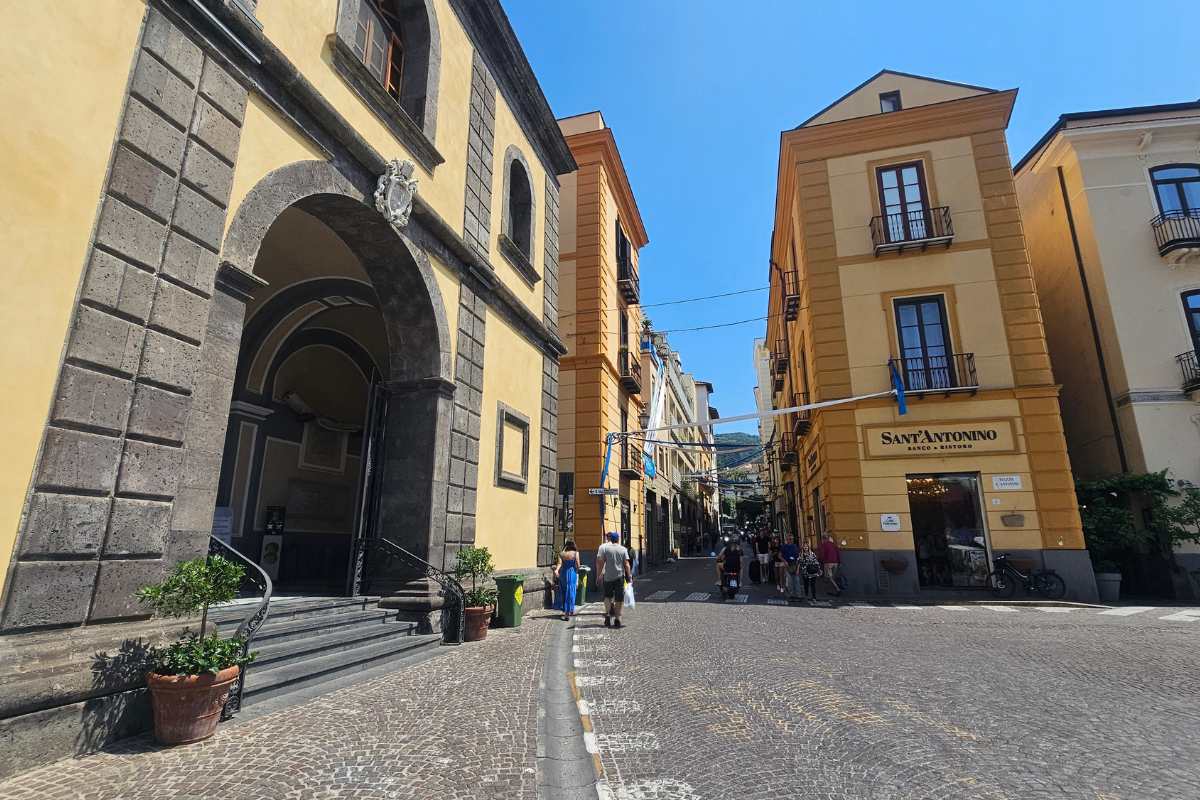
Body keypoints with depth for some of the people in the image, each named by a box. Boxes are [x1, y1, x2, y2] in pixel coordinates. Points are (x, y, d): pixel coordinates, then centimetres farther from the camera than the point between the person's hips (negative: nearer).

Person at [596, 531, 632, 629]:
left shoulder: (603, 547, -4)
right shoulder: (623, 549, 1)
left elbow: (599, 562, -8)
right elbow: (626, 564, -2)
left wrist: (599, 575, -2)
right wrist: (629, 576, 5)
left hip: (607, 576, -1)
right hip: (619, 576, 1)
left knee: (607, 596, 16)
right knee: (619, 599, 8)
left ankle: (608, 613, 0)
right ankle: (617, 619, 10)